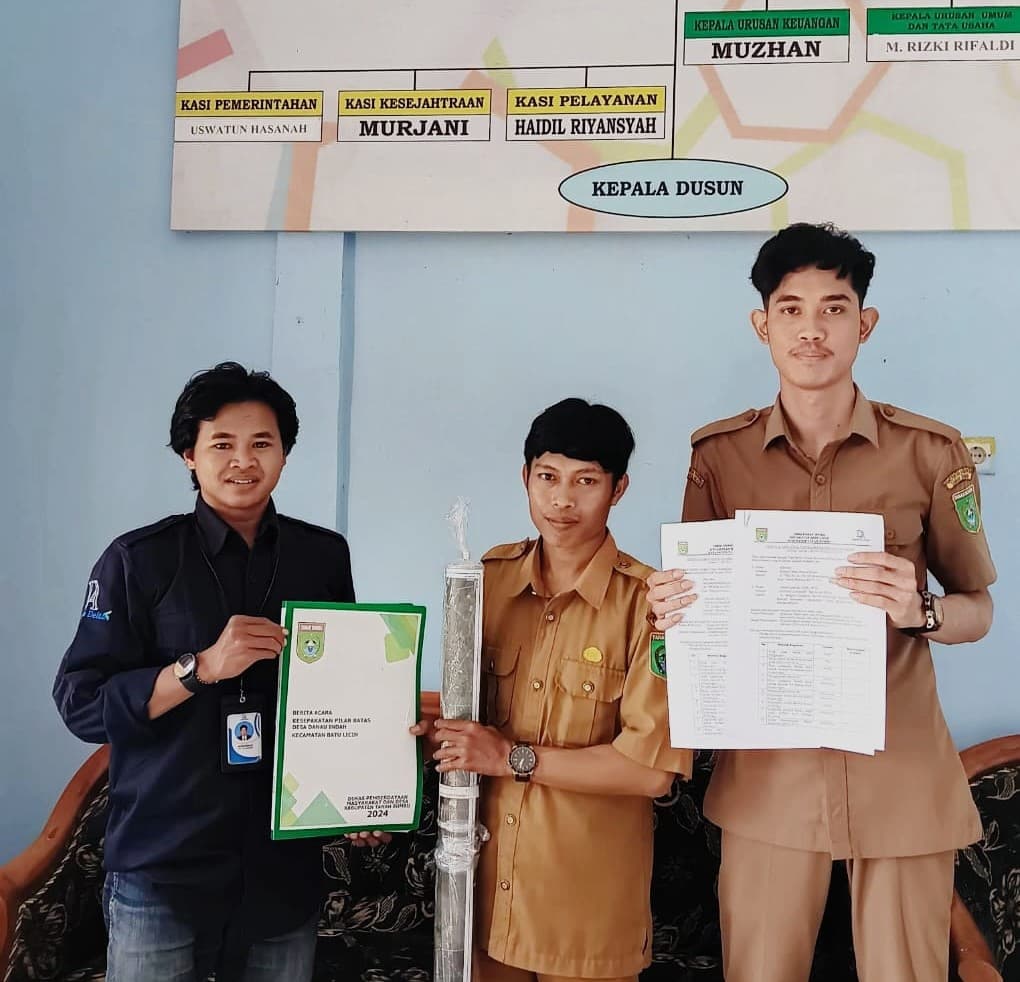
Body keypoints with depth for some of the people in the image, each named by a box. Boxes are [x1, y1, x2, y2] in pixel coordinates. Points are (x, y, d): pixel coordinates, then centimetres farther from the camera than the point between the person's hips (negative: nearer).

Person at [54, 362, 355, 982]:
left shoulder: (324, 556, 4)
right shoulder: (139, 560, -5)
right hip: (162, 867, -2)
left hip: (287, 864, 3)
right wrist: (203, 667, -21)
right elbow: (80, 704, -9)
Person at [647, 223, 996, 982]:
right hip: (769, 768, 1)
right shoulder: (718, 455, 0)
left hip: (901, 769, 0)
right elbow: (701, 602, 7)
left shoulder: (933, 452, -4)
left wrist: (919, 611, -18)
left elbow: (978, 610, 4)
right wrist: (673, 613, -16)